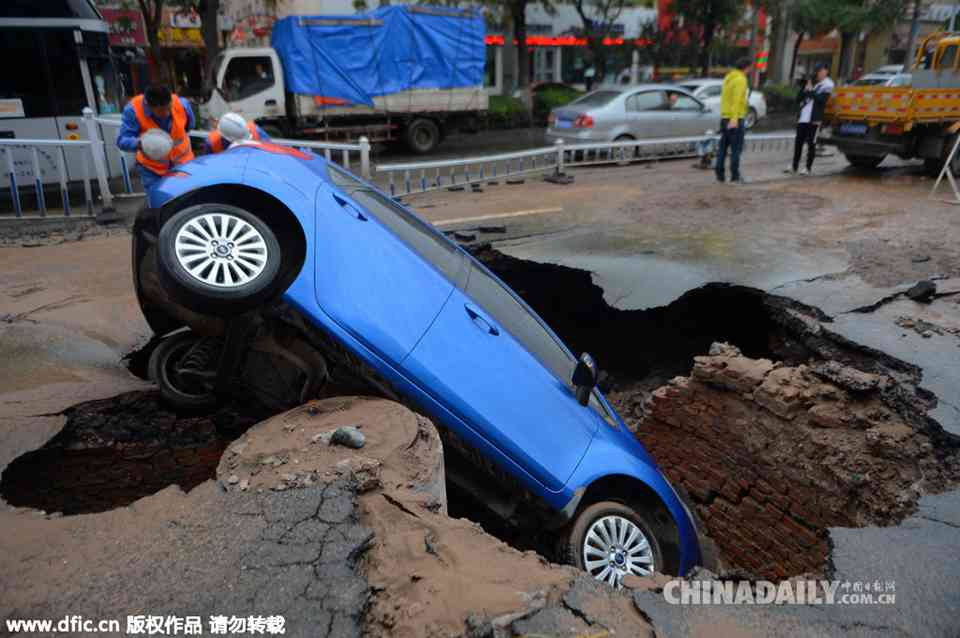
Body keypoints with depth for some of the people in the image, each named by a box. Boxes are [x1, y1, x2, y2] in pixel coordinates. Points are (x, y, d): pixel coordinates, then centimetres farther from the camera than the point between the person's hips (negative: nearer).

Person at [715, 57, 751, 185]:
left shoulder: (728, 77, 14)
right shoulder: (740, 79, -12)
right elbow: (736, 100, -23)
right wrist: (734, 119, -29)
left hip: (724, 117, 8)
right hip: (736, 119, -8)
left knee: (723, 147, 9)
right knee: (736, 148, -3)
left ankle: (720, 175, 9)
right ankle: (735, 176, -2)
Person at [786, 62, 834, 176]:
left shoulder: (827, 85, 1)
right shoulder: (812, 83, 21)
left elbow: (821, 99, -14)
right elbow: (799, 98, 13)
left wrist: (810, 91, -10)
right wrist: (805, 89, -1)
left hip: (814, 119, -6)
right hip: (803, 118, 6)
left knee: (811, 143, -2)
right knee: (798, 142, 5)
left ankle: (808, 168, 2)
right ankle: (794, 166, 11)